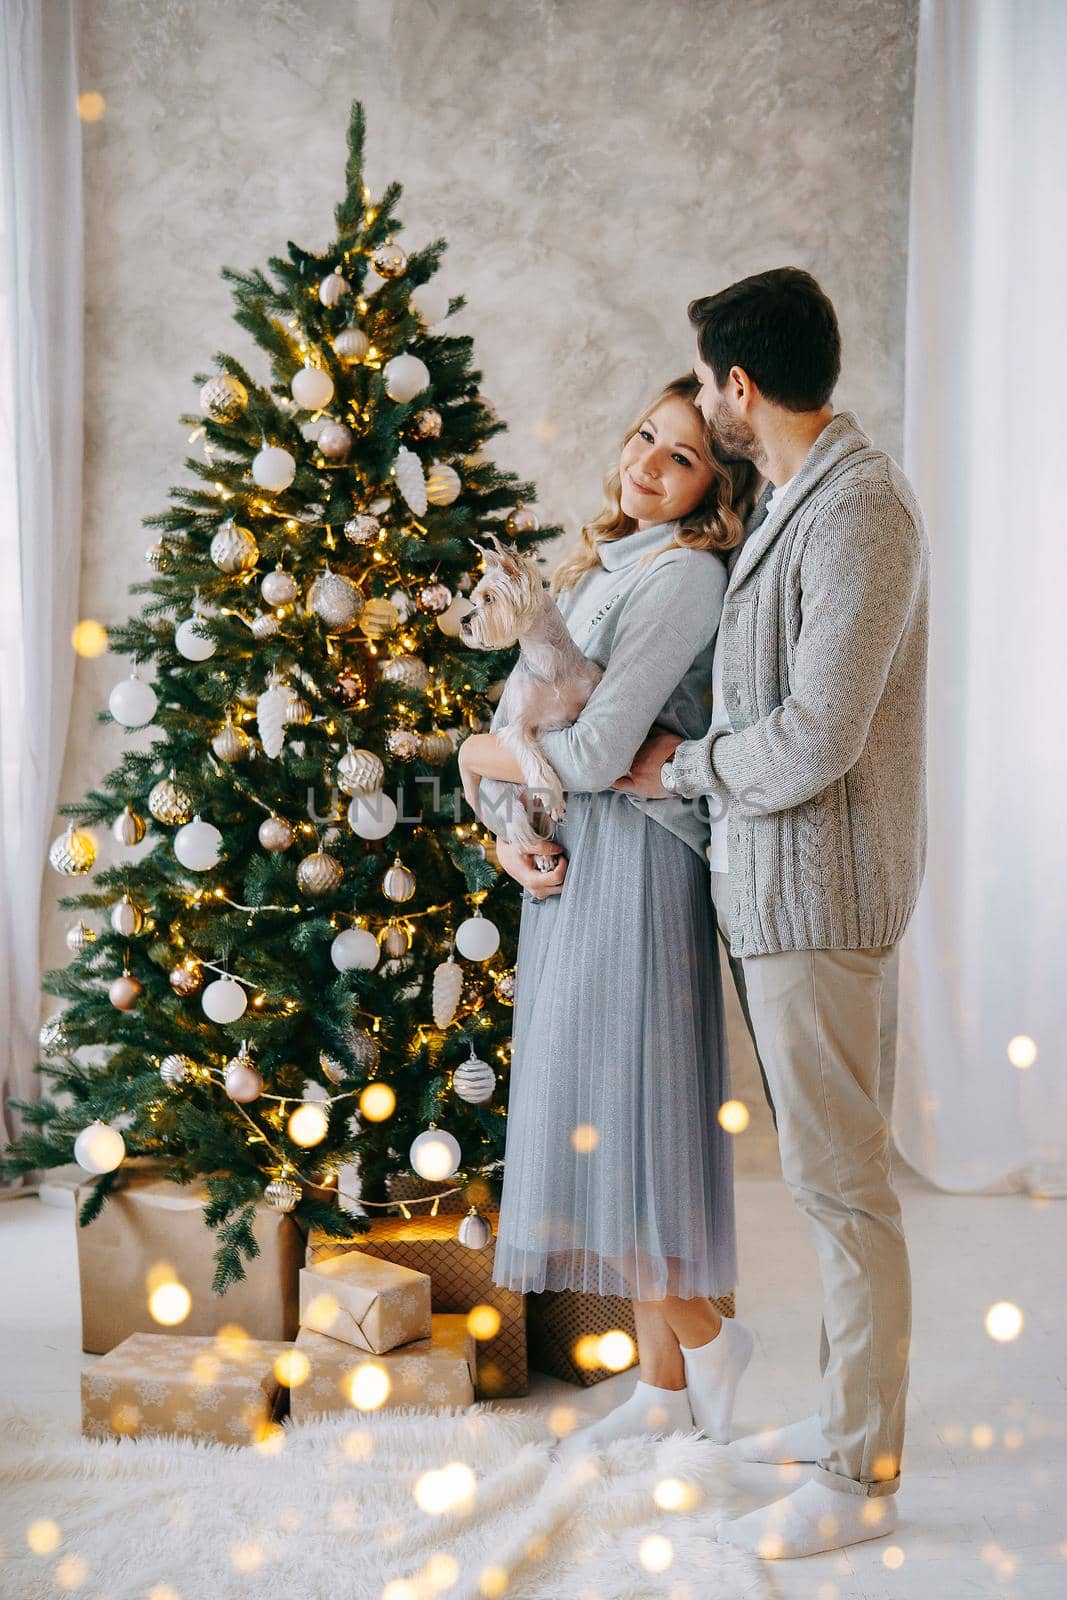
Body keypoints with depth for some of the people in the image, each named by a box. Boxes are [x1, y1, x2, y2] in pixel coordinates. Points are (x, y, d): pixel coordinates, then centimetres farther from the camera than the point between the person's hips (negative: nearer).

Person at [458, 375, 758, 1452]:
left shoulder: (686, 574, -13)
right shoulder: (599, 564, 14)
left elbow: (595, 754, -21)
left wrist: (477, 757, -4)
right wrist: (508, 836, -2)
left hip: (638, 866, -9)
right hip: (566, 866, 9)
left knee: (615, 1119, -5)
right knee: (597, 1119, 11)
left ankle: (710, 1341, 14)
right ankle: (663, 1383, 20)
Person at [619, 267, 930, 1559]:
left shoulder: (859, 510, -18)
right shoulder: (789, 499, 14)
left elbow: (816, 738, -23)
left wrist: (682, 767, -8)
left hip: (818, 882, -10)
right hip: (771, 876, 10)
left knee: (836, 1172, -3)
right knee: (820, 1160, 17)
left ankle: (861, 1478, 7)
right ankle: (850, 1412, 30)